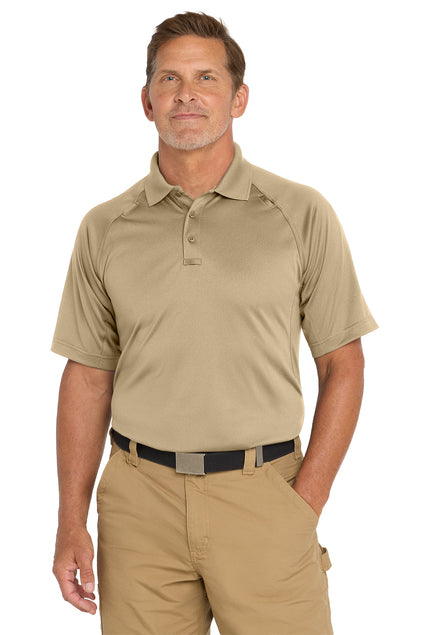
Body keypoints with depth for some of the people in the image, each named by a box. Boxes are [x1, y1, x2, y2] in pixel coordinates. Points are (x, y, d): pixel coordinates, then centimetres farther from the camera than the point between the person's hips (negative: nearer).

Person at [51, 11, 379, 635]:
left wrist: (304, 507, -6)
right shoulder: (105, 229, 6)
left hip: (262, 496, -1)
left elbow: (342, 366, 2)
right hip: (139, 499, 2)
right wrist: (72, 523, 3)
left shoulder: (302, 214, 0)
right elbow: (88, 377, 9)